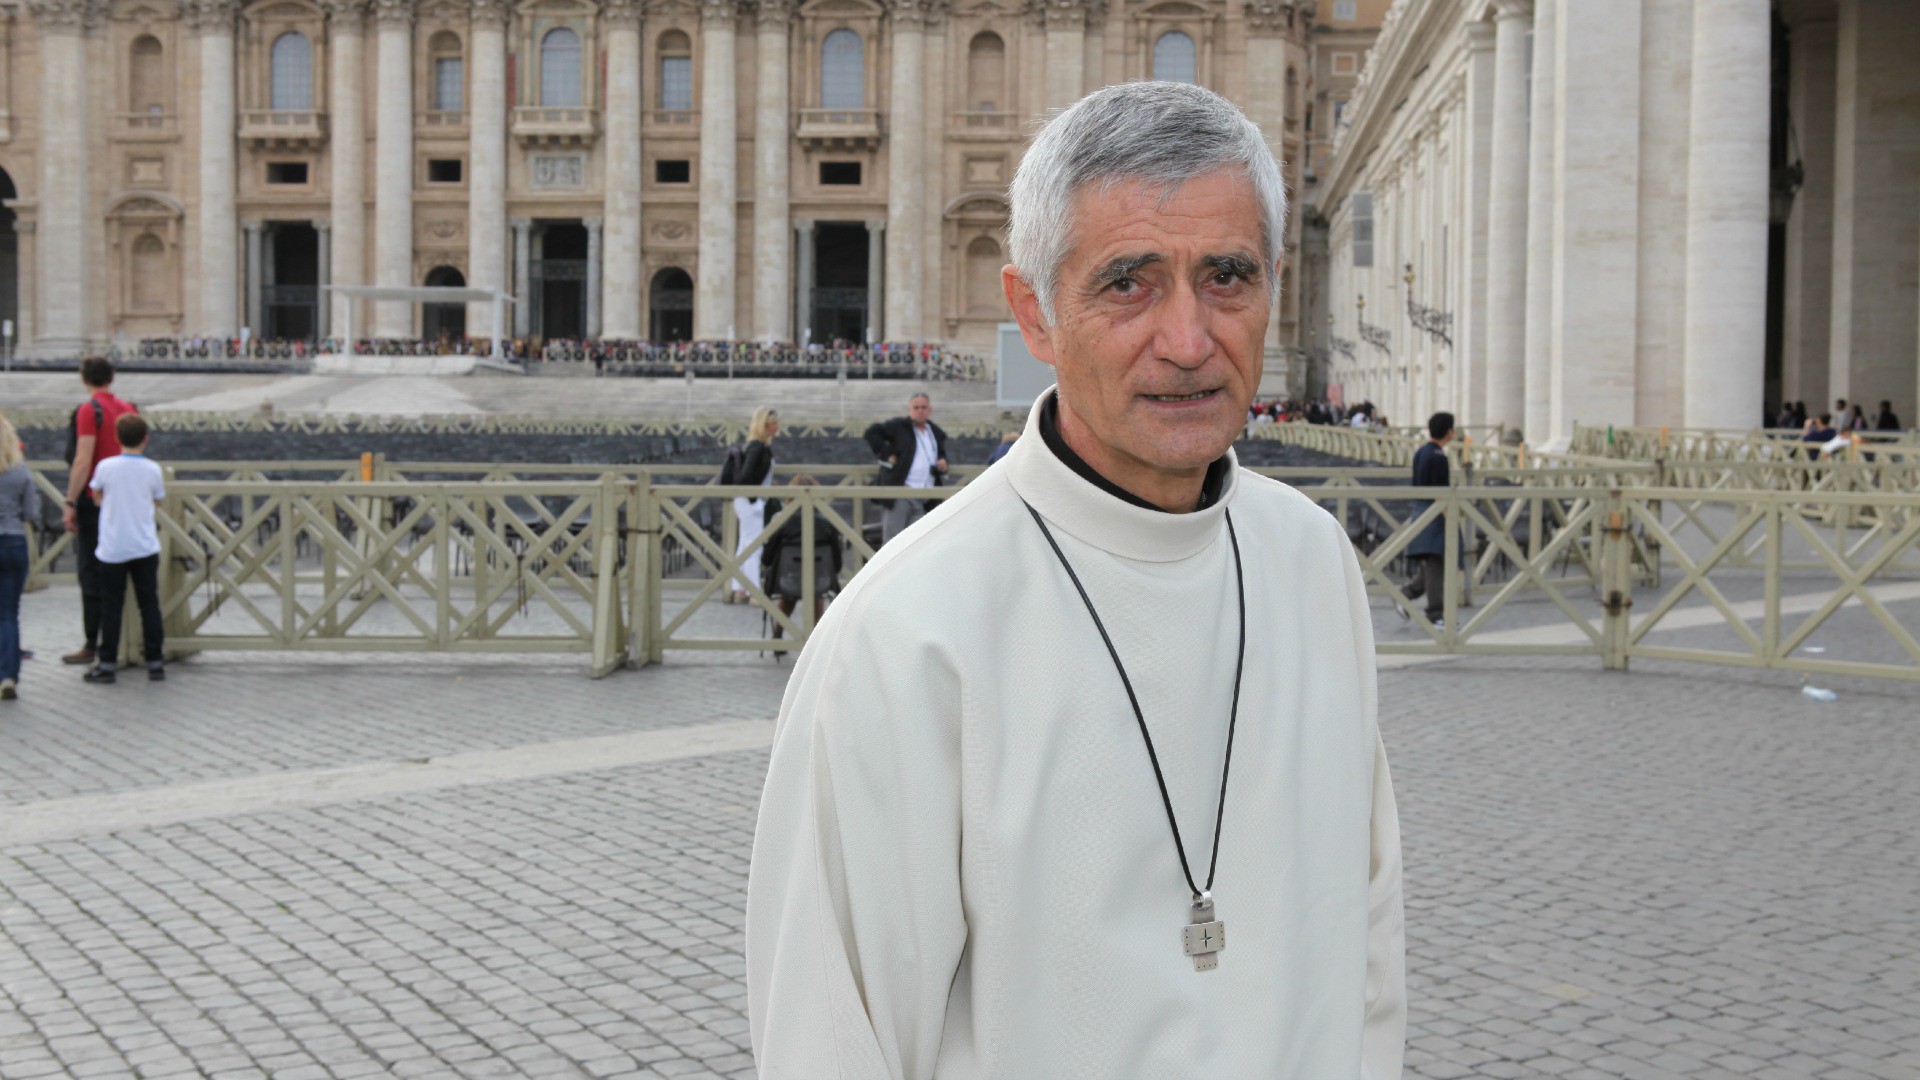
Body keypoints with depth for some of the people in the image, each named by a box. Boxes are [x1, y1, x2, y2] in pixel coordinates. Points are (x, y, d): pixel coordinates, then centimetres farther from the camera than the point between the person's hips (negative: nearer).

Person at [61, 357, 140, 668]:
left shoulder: (89, 411, -11)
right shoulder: (128, 409, 9)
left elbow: (82, 461, -17)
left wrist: (70, 503, -14)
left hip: (93, 501, -6)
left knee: (90, 573, -3)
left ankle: (91, 644, -3)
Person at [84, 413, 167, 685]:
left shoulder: (106, 466, -6)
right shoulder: (153, 470, -3)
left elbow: (97, 495, 10)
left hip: (113, 549, -1)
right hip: (145, 547, 1)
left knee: (111, 607, 4)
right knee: (149, 604, 7)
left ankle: (107, 664, 6)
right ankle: (155, 661, 9)